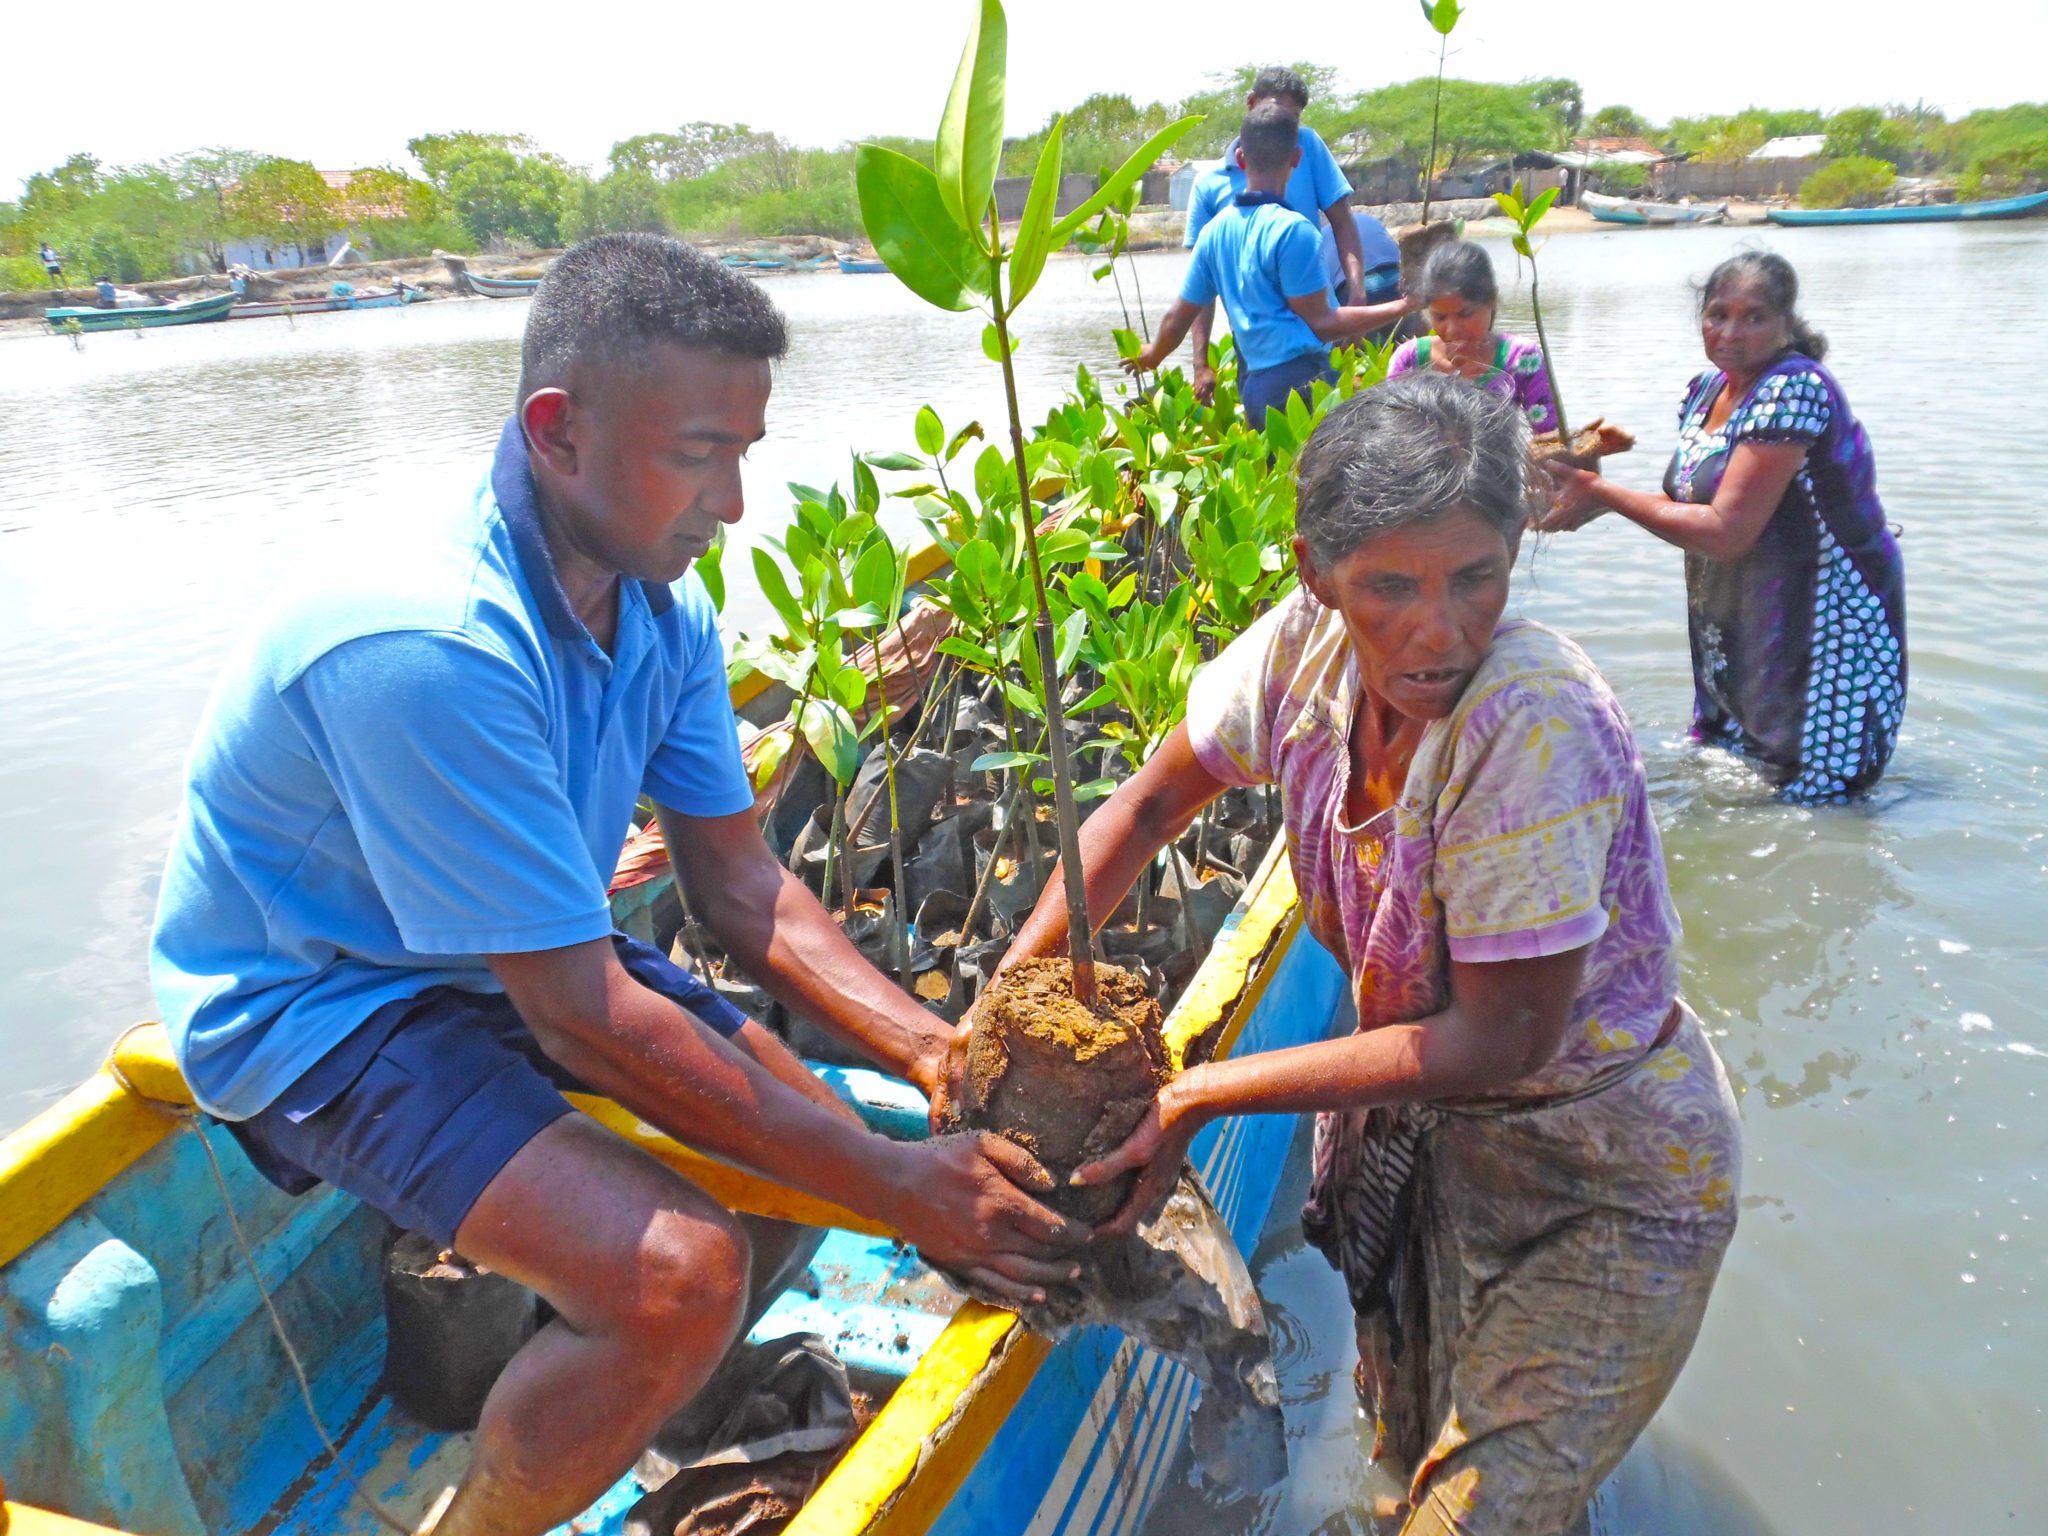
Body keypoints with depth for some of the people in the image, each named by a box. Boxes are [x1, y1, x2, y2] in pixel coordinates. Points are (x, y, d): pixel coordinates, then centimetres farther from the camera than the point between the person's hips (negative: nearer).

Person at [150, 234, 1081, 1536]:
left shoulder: (662, 600, -7)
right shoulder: (426, 644, -34)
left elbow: (738, 881, -3)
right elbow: (581, 1018, -31)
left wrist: (933, 1050, -15)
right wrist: (894, 1187, -26)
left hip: (518, 964, 8)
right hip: (323, 1005, -8)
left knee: (821, 1131, 6)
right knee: (684, 1271, -26)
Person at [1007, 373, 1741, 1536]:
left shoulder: (1533, 725, -34)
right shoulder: (1310, 646, -17)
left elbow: (1501, 1040, -29)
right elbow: (1151, 803, -4)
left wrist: (1199, 1096, -26)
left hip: (1606, 1173, -5)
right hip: (1429, 1122, 6)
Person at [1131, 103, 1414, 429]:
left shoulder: (1215, 230, 10)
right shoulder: (1292, 229, -11)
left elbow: (1178, 317, 17)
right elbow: (1320, 322, -10)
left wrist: (1153, 356, 37)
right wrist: (1403, 306, -5)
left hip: (1253, 387, 8)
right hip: (1300, 381, -8)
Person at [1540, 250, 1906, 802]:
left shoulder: (1794, 390, -23)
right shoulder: (1705, 390, 4)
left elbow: (1725, 531, -27)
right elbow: (1692, 506, 7)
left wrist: (1605, 494, -21)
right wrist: (1594, 491, -8)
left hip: (1829, 623, -8)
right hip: (1740, 620, 9)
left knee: (1818, 795, 1)